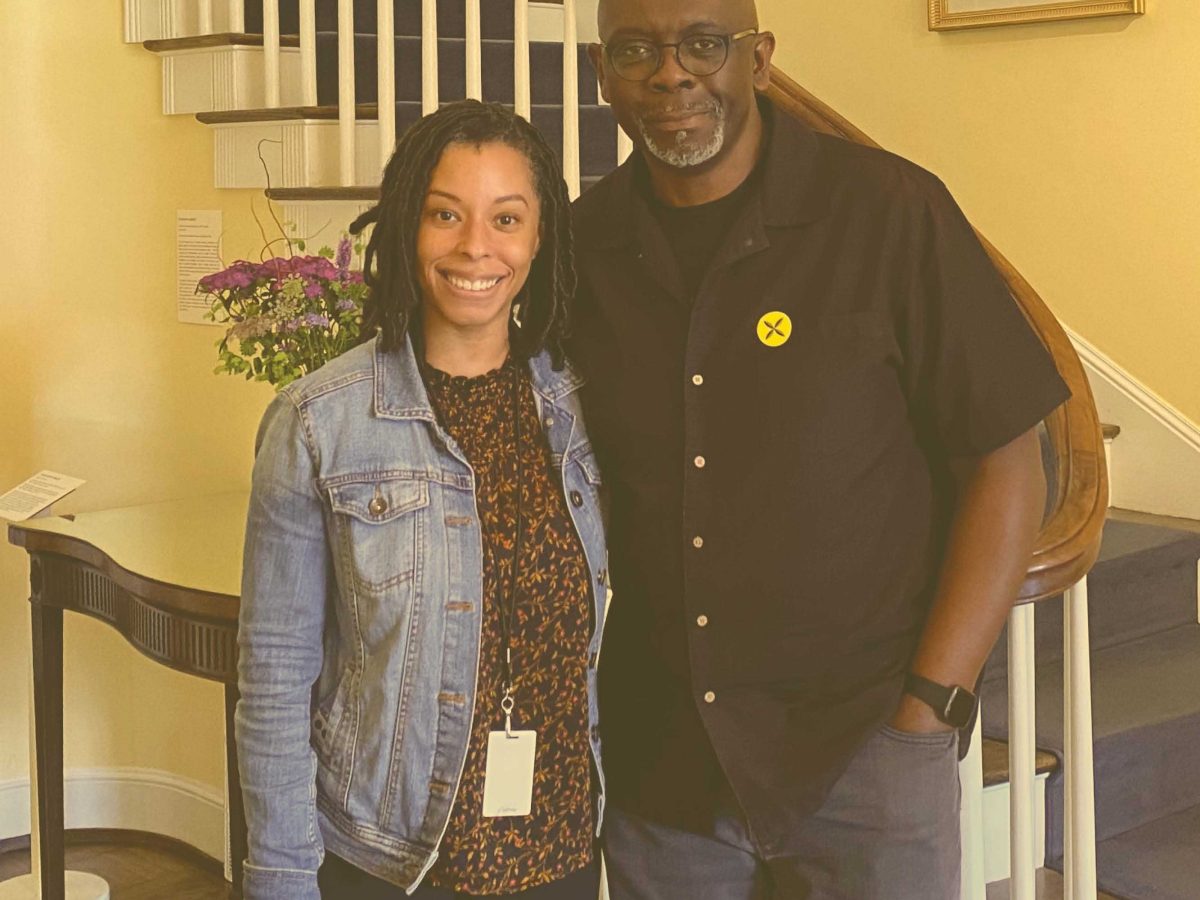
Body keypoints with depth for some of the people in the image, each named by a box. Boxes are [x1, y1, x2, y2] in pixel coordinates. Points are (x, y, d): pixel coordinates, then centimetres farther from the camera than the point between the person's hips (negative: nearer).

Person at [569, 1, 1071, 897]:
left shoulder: (891, 212, -10)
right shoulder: (582, 246, 1)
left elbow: (1004, 467, -7)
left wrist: (930, 707, -11)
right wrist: (575, 691, 4)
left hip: (860, 746, -3)